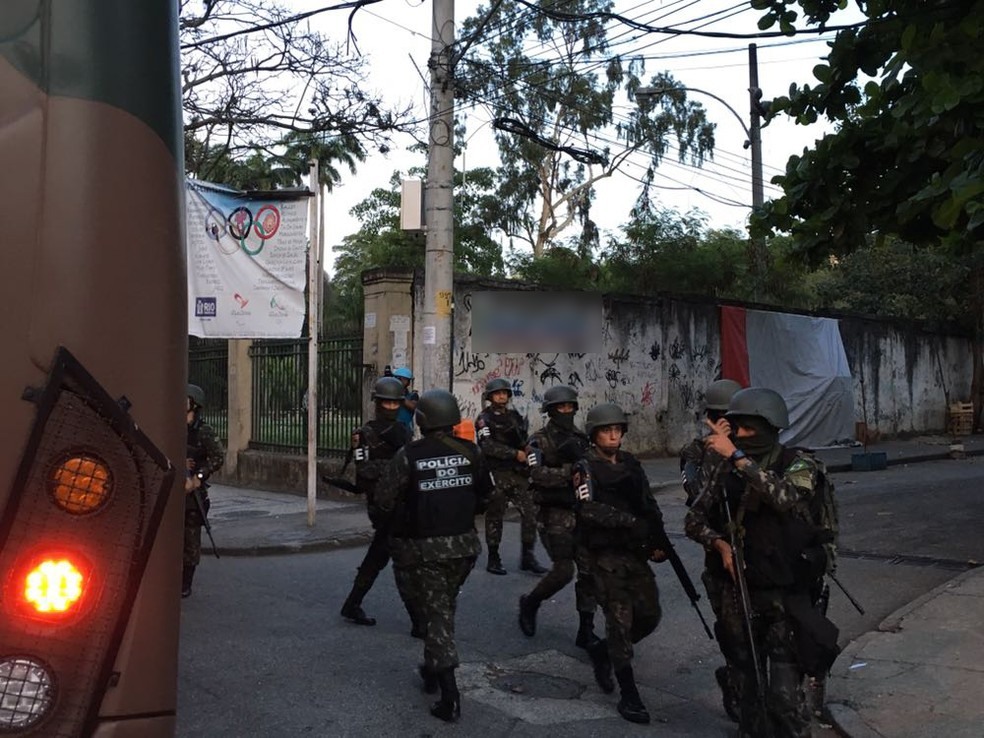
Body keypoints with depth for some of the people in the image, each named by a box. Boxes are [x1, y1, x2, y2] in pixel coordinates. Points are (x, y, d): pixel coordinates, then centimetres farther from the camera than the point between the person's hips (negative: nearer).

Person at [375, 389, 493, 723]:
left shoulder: (408, 456, -14)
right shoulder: (470, 451, -3)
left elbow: (384, 500, -12)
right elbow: (485, 495, 6)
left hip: (423, 548, -4)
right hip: (462, 545, 4)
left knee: (437, 613, 1)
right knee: (444, 607, 23)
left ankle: (449, 696, -3)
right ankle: (433, 667, 38)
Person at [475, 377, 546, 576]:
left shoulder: (515, 416, 14)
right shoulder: (484, 419, -4)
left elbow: (525, 442, 22)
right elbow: (488, 446, -17)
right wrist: (515, 454, -19)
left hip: (519, 474, 5)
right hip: (496, 475, -5)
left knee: (531, 512, -1)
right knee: (494, 517, 3)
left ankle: (527, 557, 9)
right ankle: (493, 559, 14)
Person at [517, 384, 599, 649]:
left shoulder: (579, 439, 11)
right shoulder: (540, 440, -5)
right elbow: (538, 474, -19)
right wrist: (569, 472, -29)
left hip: (581, 511, 5)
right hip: (554, 515, -5)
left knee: (588, 570, 1)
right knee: (563, 570, -10)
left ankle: (586, 631, 10)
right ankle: (529, 603, 18)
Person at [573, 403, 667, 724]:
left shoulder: (631, 463, 11)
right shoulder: (585, 468, -8)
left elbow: (649, 505, 12)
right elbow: (589, 510, -22)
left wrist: (658, 541, -1)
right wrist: (631, 522, -29)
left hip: (635, 552, 6)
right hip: (605, 555, -6)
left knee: (649, 615, 9)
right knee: (620, 620, -5)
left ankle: (601, 651, 32)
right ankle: (629, 696, 5)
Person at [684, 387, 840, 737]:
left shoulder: (797, 463, -7)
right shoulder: (726, 470, 3)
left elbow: (785, 497, -29)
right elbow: (694, 519, 7)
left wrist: (737, 456, -33)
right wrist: (719, 543, -12)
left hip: (785, 596, -4)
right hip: (737, 594, 4)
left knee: (783, 693, -9)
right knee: (748, 687, 15)